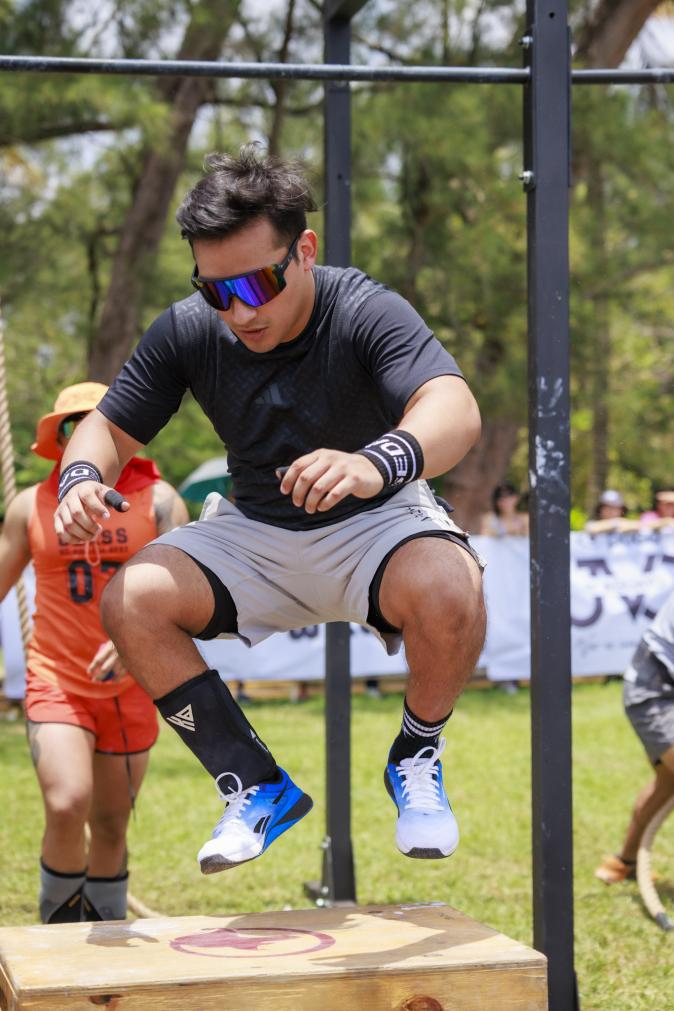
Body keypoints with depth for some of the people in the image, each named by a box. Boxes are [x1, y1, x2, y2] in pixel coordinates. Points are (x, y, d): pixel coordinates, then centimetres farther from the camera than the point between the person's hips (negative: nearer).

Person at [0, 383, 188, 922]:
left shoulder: (157, 500, -2)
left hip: (130, 690, 1)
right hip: (56, 682, -1)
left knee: (111, 825, 10)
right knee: (67, 806, -20)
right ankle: (60, 919, 6)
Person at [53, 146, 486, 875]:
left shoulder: (365, 312, -24)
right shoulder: (188, 331, -10)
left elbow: (455, 409, -41)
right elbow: (111, 426, 0)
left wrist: (376, 464, -63)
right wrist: (81, 479, -26)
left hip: (374, 524, -4)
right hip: (255, 535, 4)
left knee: (447, 591, -36)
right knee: (130, 601, -19)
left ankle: (416, 760, -5)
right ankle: (257, 787, -3)